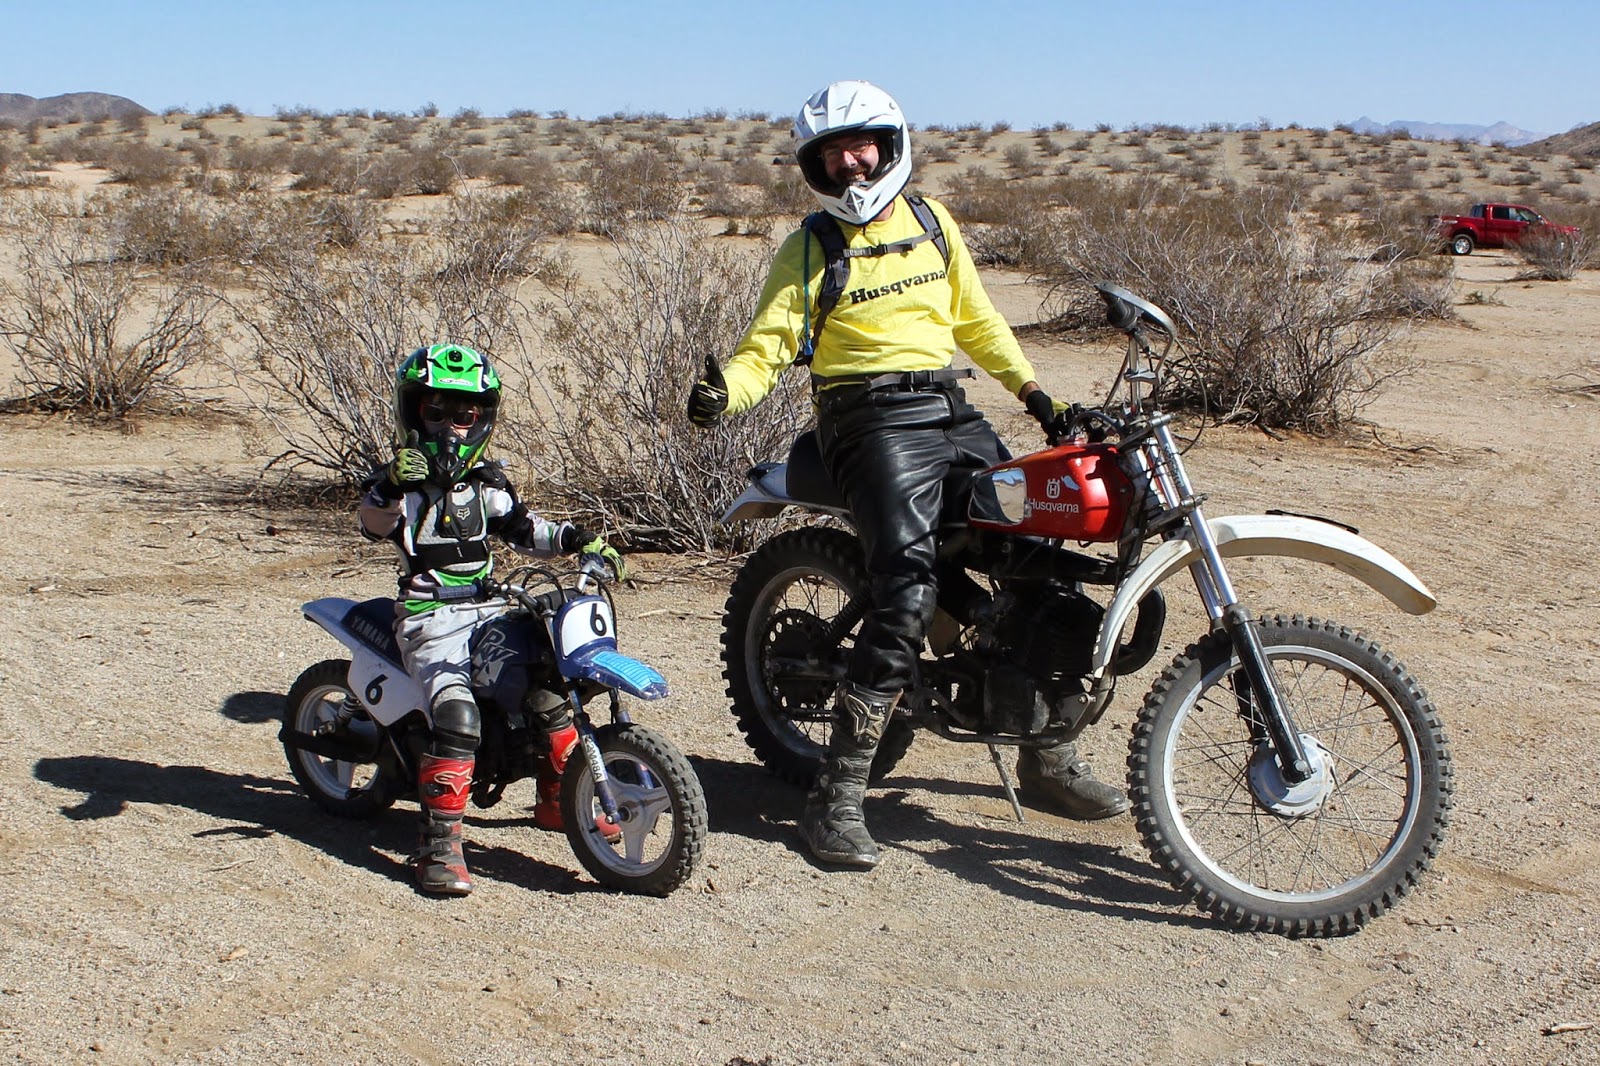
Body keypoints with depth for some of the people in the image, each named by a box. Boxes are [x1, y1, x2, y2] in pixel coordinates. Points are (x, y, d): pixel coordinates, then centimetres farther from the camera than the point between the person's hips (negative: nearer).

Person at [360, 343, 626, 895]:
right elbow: (374, 523, -22)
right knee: (456, 715, -27)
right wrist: (392, 486, -43)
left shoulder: (485, 482, 16)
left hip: (489, 610, 7)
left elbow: (523, 527, 22)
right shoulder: (400, 480, -4)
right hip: (430, 618, -7)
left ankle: (556, 800, 20)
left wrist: (577, 539, 7)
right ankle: (440, 843, -23)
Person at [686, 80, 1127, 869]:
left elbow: (974, 316, 24)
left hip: (953, 411, 6)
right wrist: (723, 392, -27)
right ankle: (837, 796, -21)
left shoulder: (930, 220, 15)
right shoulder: (809, 249, 2)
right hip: (874, 419, -6)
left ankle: (1048, 760, 18)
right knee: (909, 590, -24)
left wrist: (1032, 391, 17)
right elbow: (767, 346, -7)